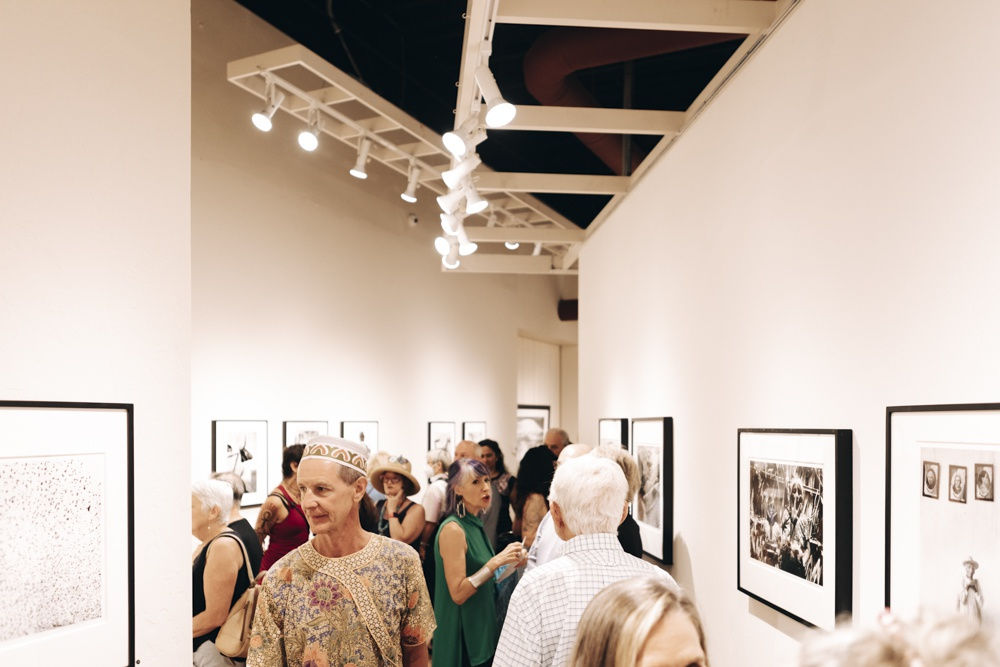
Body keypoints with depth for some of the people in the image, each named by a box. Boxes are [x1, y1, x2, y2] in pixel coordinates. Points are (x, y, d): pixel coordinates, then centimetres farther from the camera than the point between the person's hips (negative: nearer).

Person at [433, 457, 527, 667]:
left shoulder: (475, 524, 9)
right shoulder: (452, 529, -18)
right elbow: (458, 593, -22)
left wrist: (510, 563, 2)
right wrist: (496, 561, -25)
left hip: (481, 626, 9)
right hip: (462, 636, -9)